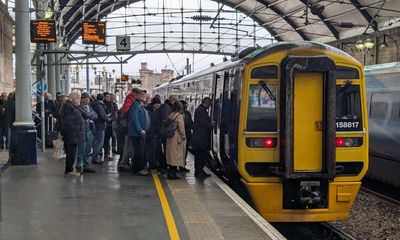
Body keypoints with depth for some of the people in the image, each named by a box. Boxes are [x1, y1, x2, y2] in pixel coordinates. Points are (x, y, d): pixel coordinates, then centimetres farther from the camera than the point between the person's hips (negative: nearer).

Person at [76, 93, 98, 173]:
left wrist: (90, 118, -5)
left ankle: (86, 166, 19)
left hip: (90, 131, 8)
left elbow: (95, 116, 12)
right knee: (81, 151, -4)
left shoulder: (89, 107, 16)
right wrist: (92, 114, 0)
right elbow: (87, 115, -19)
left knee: (88, 151, 12)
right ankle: (79, 167, 4)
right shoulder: (79, 108, -11)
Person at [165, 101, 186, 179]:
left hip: (170, 139, 7)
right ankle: (172, 174, -1)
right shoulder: (179, 116, -14)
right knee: (176, 156, -1)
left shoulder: (170, 116, 7)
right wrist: (183, 137, -3)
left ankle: (170, 173, 16)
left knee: (171, 156, 13)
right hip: (178, 139, -7)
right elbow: (181, 129, -14)